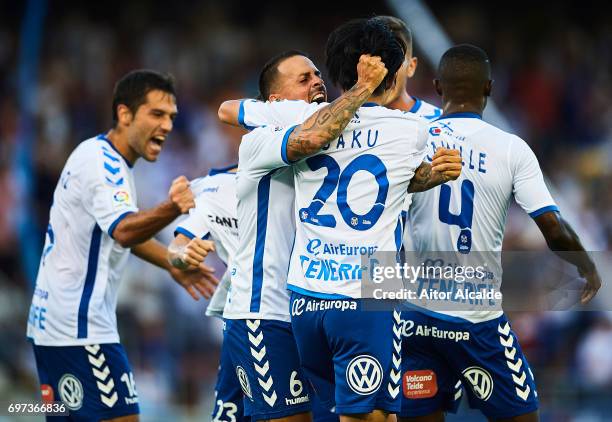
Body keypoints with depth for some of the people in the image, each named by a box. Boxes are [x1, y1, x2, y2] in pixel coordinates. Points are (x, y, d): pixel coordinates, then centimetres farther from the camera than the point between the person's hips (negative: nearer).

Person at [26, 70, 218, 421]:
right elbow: (124, 231, -34)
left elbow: (119, 228, 32)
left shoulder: (107, 160, 15)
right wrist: (171, 209, -50)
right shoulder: (101, 161, -16)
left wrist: (173, 264, 28)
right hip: (79, 327, -10)